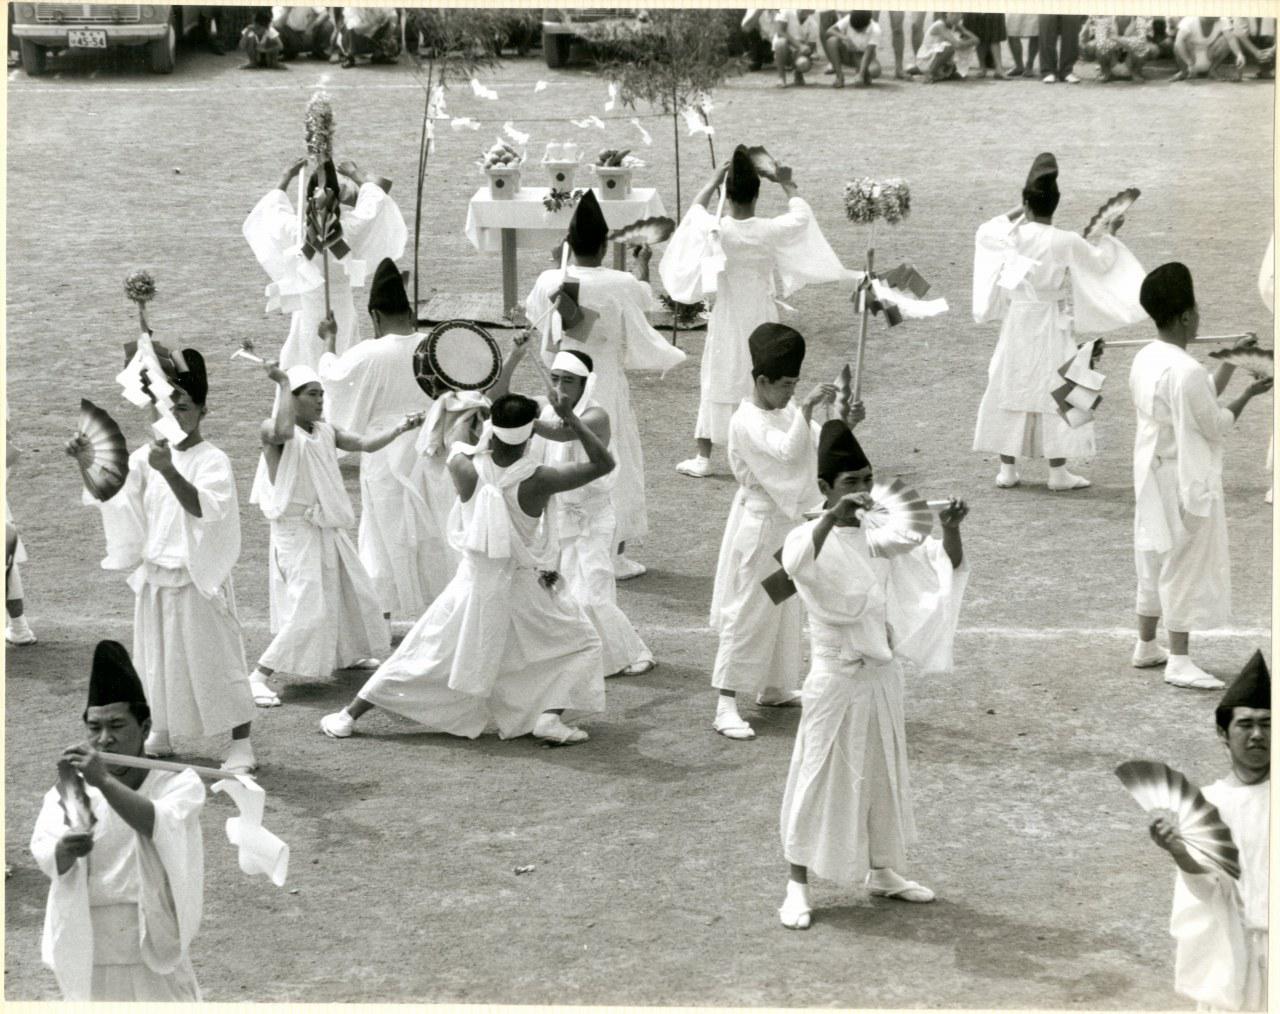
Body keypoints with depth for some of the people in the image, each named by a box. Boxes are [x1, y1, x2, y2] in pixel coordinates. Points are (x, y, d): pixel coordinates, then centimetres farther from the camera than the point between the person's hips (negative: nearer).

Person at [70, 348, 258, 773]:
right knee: (157, 657, 16)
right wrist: (86, 464, -17)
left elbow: (202, 507, -30)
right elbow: (106, 493, 2)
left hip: (198, 577, -6)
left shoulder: (213, 461, -13)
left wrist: (168, 470, -44)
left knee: (215, 657, -1)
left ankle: (241, 745, 7)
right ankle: (160, 734, 33)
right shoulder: (148, 456, 4)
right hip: (154, 577, 6)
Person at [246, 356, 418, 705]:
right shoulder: (271, 430, -15)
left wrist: (399, 428, -9)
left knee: (353, 594, 22)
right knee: (308, 609, -16)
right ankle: (261, 674, -10)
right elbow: (283, 432, -39)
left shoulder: (326, 431, 7)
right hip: (296, 531, -8)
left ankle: (350, 655, 47)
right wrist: (283, 383, -30)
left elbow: (365, 444, 4)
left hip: (329, 529, 8)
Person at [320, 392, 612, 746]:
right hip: (526, 588, -2)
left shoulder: (465, 470, -19)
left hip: (475, 581, 3)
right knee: (581, 645, 19)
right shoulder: (537, 481, -25)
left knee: (422, 654, 14)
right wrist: (571, 418, -14)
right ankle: (549, 716, 2)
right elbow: (604, 464, -18)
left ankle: (348, 715, 18)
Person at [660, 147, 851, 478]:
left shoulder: (717, 230, -16)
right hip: (762, 319, 0)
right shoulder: (770, 231, -16)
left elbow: (695, 210, 7)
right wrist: (788, 185, 20)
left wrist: (713, 181, 18)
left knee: (716, 384, 10)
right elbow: (801, 215, 4)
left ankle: (703, 457, 14)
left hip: (727, 319, 0)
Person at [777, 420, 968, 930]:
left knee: (883, 772, 16)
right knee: (820, 776, 1)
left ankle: (882, 872, 32)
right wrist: (834, 515, -49)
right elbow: (795, 564, -38)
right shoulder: (811, 537, -13)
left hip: (882, 673, 5)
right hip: (835, 676, -5)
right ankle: (797, 886, 10)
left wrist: (951, 529, -22)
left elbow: (946, 570, -3)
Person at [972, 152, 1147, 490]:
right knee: (1054, 391, 4)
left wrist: (1017, 214, 19)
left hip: (1016, 319, 3)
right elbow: (1100, 262, 1)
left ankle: (1007, 469, 13)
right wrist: (1109, 233, 17)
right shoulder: (1066, 242, -14)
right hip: (1050, 322, -3)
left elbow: (984, 232, 15)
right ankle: (1058, 472, 4)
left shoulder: (1013, 235, -6)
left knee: (1008, 387, 11)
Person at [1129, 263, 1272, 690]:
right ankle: (1178, 661, 4)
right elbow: (1216, 425, -16)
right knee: (1186, 564, 0)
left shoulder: (1146, 359, 4)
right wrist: (1248, 394, -5)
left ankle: (1146, 645, 29)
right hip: (1187, 481, -9)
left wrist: (1231, 361, 12)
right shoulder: (1186, 372, -25)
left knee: (1155, 559, 19)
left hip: (1153, 475, 9)